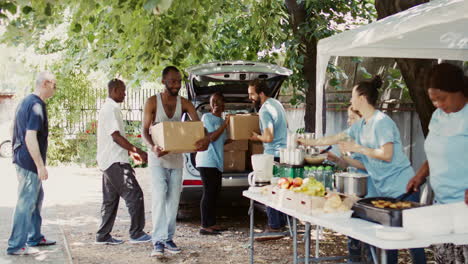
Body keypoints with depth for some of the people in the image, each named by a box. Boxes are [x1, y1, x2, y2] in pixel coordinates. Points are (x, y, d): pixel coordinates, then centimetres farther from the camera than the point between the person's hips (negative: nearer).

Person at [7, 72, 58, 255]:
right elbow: (30, 138, -24)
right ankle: (16, 245, 5)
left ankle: (35, 238, 29)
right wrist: (41, 166, -22)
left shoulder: (26, 102, 13)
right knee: (26, 202, -3)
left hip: (22, 159, 10)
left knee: (37, 198, 19)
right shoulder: (36, 105, -18)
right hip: (29, 162, -10)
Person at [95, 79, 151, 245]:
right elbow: (116, 136, -20)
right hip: (115, 162, -11)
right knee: (134, 194, -9)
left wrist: (130, 152, 24)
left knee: (110, 200, 12)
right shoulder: (111, 109, -13)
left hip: (109, 162, 11)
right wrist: (137, 151, -20)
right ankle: (136, 233, -6)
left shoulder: (109, 108, 20)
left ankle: (103, 236, 16)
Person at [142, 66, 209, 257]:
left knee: (173, 200, 7)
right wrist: (152, 147, -31)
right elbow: (145, 130, -11)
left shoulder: (184, 103, -1)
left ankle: (168, 238, 16)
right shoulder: (152, 102, -8)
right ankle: (159, 240, -13)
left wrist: (205, 139, -34)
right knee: (159, 197, -12)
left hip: (176, 157, 4)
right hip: (158, 157, -4)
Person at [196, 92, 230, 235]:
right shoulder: (207, 117, -6)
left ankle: (211, 223, 17)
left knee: (215, 192, 10)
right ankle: (205, 226, -7)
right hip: (207, 161, -9)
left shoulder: (221, 120, 20)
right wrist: (225, 125, -15)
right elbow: (211, 137, -15)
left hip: (217, 161, 9)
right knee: (209, 192, -10)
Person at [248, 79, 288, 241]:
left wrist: (256, 137, -5)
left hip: (273, 155, -10)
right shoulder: (276, 103, 13)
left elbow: (269, 137, -25)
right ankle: (281, 223, 22)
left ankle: (274, 228, -3)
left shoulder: (264, 110, -18)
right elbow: (284, 126, 27)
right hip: (283, 152, 10)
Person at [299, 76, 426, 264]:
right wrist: (309, 142, 27)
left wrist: (356, 147, -14)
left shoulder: (382, 122, -13)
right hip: (384, 190, 9)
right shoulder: (360, 125, 13)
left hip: (402, 188, -8)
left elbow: (387, 155, -19)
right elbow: (336, 138, 23)